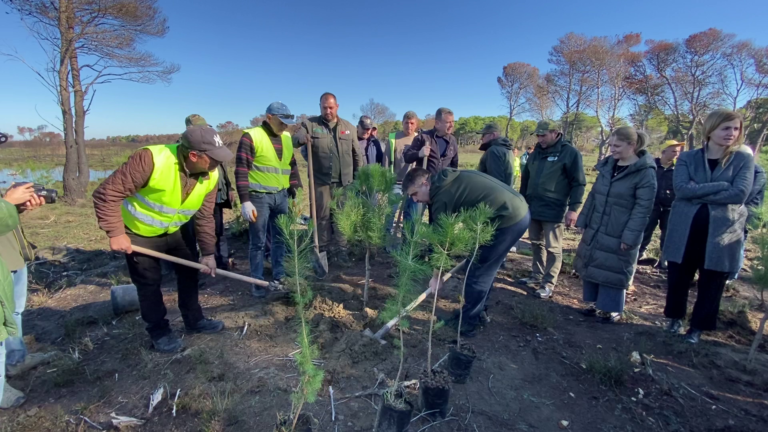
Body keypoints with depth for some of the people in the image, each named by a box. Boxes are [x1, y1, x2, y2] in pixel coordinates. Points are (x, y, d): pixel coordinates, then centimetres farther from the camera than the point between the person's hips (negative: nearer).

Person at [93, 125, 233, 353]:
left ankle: (194, 320, 28)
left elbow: (205, 217, -8)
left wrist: (208, 252, -9)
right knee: (149, 282, 3)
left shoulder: (210, 175, -17)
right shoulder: (151, 159, -35)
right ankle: (159, 332, 23)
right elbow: (107, 193, -29)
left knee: (189, 272, 9)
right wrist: (116, 233, -29)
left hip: (171, 232, 5)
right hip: (138, 234, -5)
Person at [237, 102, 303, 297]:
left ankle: (279, 276, 28)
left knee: (281, 238, 13)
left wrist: (297, 191, 10)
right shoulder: (251, 137, -10)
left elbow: (292, 166, 16)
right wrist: (245, 201, -18)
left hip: (281, 196, 6)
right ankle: (257, 282, 19)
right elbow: (241, 170, -13)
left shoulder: (287, 138, 9)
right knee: (258, 241, 5)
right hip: (259, 196, -5)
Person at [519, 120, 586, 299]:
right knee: (536, 244, 14)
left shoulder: (570, 153, -7)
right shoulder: (536, 153, 12)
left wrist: (573, 208, -16)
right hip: (533, 208, 6)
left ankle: (548, 283, 11)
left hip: (553, 211, -6)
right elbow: (525, 179, 19)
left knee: (552, 248, 2)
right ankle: (537, 276, 28)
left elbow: (578, 183, -10)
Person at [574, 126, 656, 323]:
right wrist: (583, 221, 9)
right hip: (595, 230, 7)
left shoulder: (645, 172, -12)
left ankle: (611, 310, 21)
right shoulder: (607, 166, 7)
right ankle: (595, 303, 29)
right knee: (592, 267, 13)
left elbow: (643, 208, -15)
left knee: (612, 272, 4)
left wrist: (629, 237, -19)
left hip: (619, 236, -6)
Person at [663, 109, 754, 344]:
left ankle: (698, 326, 28)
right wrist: (722, 185, -18)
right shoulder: (687, 157, 0)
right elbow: (681, 188, -15)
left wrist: (697, 194, -16)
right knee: (678, 277, 11)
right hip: (685, 229, 0)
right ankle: (675, 317, 33)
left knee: (711, 283, 10)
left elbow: (740, 193, -13)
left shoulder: (744, 158, 0)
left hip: (722, 231, 0)